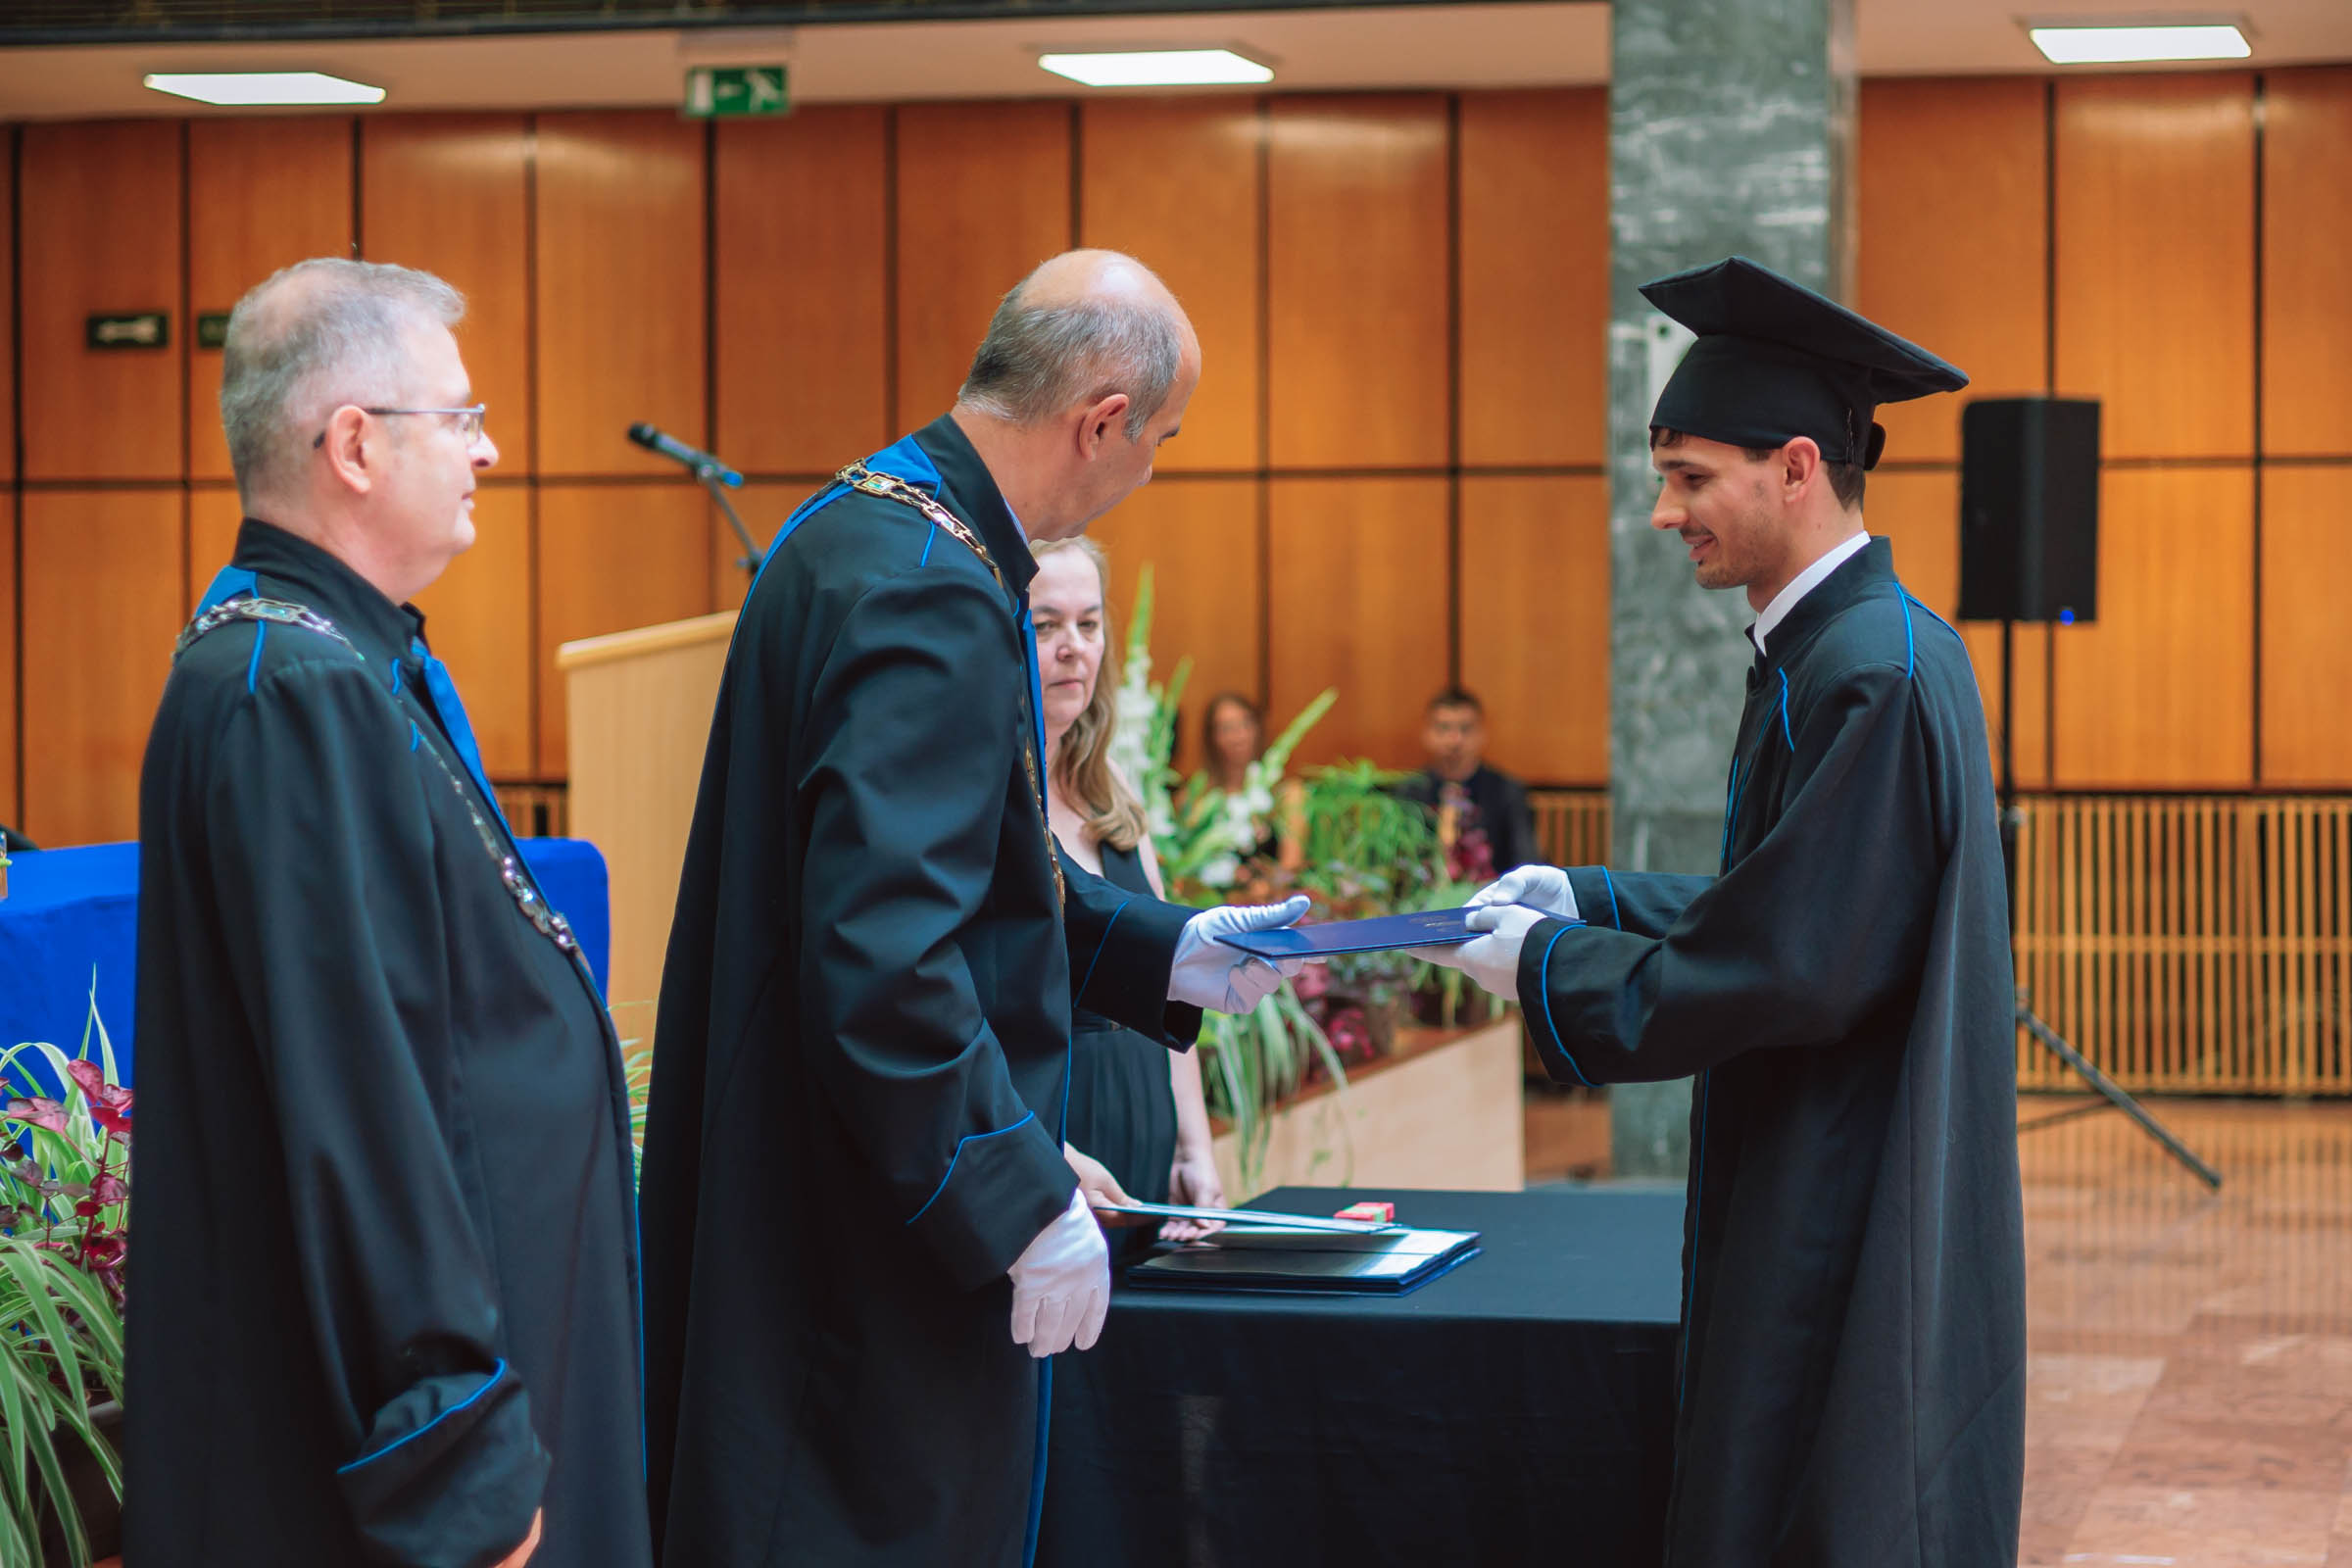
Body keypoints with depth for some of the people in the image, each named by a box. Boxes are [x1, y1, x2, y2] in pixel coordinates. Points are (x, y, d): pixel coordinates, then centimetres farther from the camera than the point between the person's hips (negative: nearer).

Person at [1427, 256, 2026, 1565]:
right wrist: (1587, 898, 11)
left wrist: (1549, 964, -11)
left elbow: (1792, 966, -22)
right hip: (1830, 1214, 10)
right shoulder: (1857, 645, 11)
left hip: (1848, 1243, -10)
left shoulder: (1870, 673, -21)